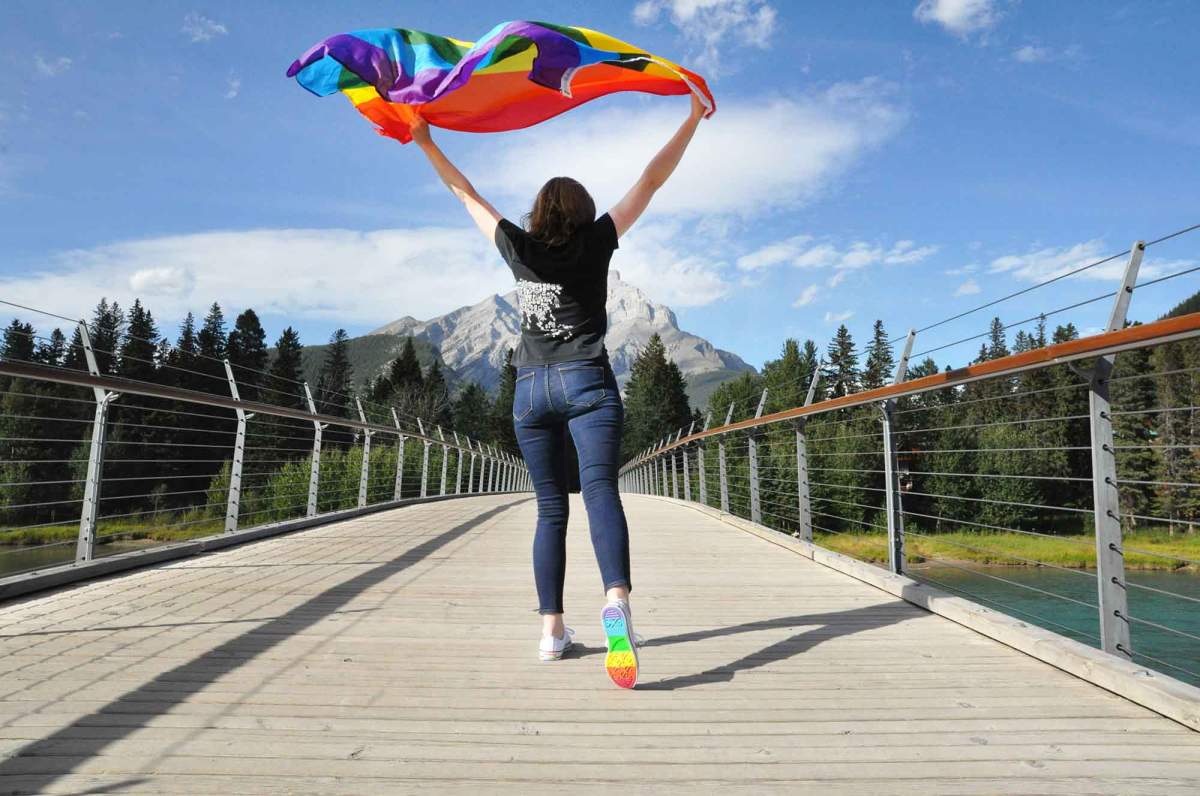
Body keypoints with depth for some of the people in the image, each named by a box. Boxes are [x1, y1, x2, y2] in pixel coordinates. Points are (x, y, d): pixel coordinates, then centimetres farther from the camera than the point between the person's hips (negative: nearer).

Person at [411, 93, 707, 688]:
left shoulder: (517, 248, 9)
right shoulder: (596, 242, 4)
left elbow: (468, 195, 21)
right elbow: (651, 180, 10)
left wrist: (425, 143, 32)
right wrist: (692, 120, 19)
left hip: (530, 390, 3)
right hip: (587, 382, -2)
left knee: (551, 511, 8)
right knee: (601, 490, -15)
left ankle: (552, 629, 8)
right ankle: (617, 600, -37)